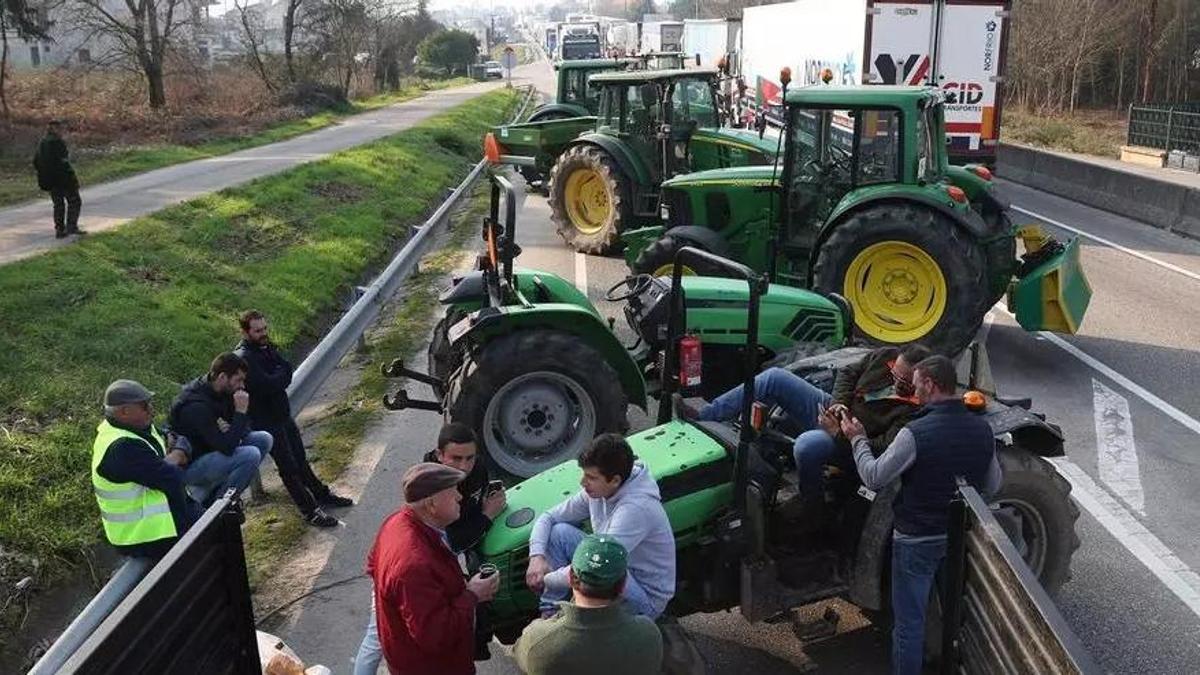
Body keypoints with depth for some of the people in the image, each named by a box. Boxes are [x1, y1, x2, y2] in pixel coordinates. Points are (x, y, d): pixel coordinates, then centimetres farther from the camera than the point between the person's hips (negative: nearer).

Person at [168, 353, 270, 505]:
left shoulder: (223, 394, 0)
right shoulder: (196, 406, -28)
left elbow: (245, 429, 8)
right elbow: (226, 447, -33)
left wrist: (229, 430, -15)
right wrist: (241, 412, -28)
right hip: (189, 467, -9)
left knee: (264, 439, -3)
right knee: (250, 455, -28)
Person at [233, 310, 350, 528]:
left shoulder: (266, 346, 5)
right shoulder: (243, 358, -22)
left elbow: (288, 371, 0)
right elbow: (268, 384, -29)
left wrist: (276, 377, -18)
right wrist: (281, 375, -11)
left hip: (283, 413, 8)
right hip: (266, 421, -8)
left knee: (300, 458, 20)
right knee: (289, 466, 0)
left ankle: (321, 494, 33)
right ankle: (309, 510, 9)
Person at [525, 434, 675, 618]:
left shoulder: (635, 508, -32)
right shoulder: (596, 491, -6)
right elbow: (547, 518, 5)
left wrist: (545, 579, -23)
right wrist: (537, 557, -13)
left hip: (647, 598, -8)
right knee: (559, 531, -5)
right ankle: (550, 615, -1)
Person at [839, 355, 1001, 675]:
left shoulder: (916, 433, -23)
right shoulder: (982, 429, -4)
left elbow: (874, 478, -15)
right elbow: (993, 486, 7)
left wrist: (858, 438, -2)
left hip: (916, 541, -6)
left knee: (909, 622, 8)